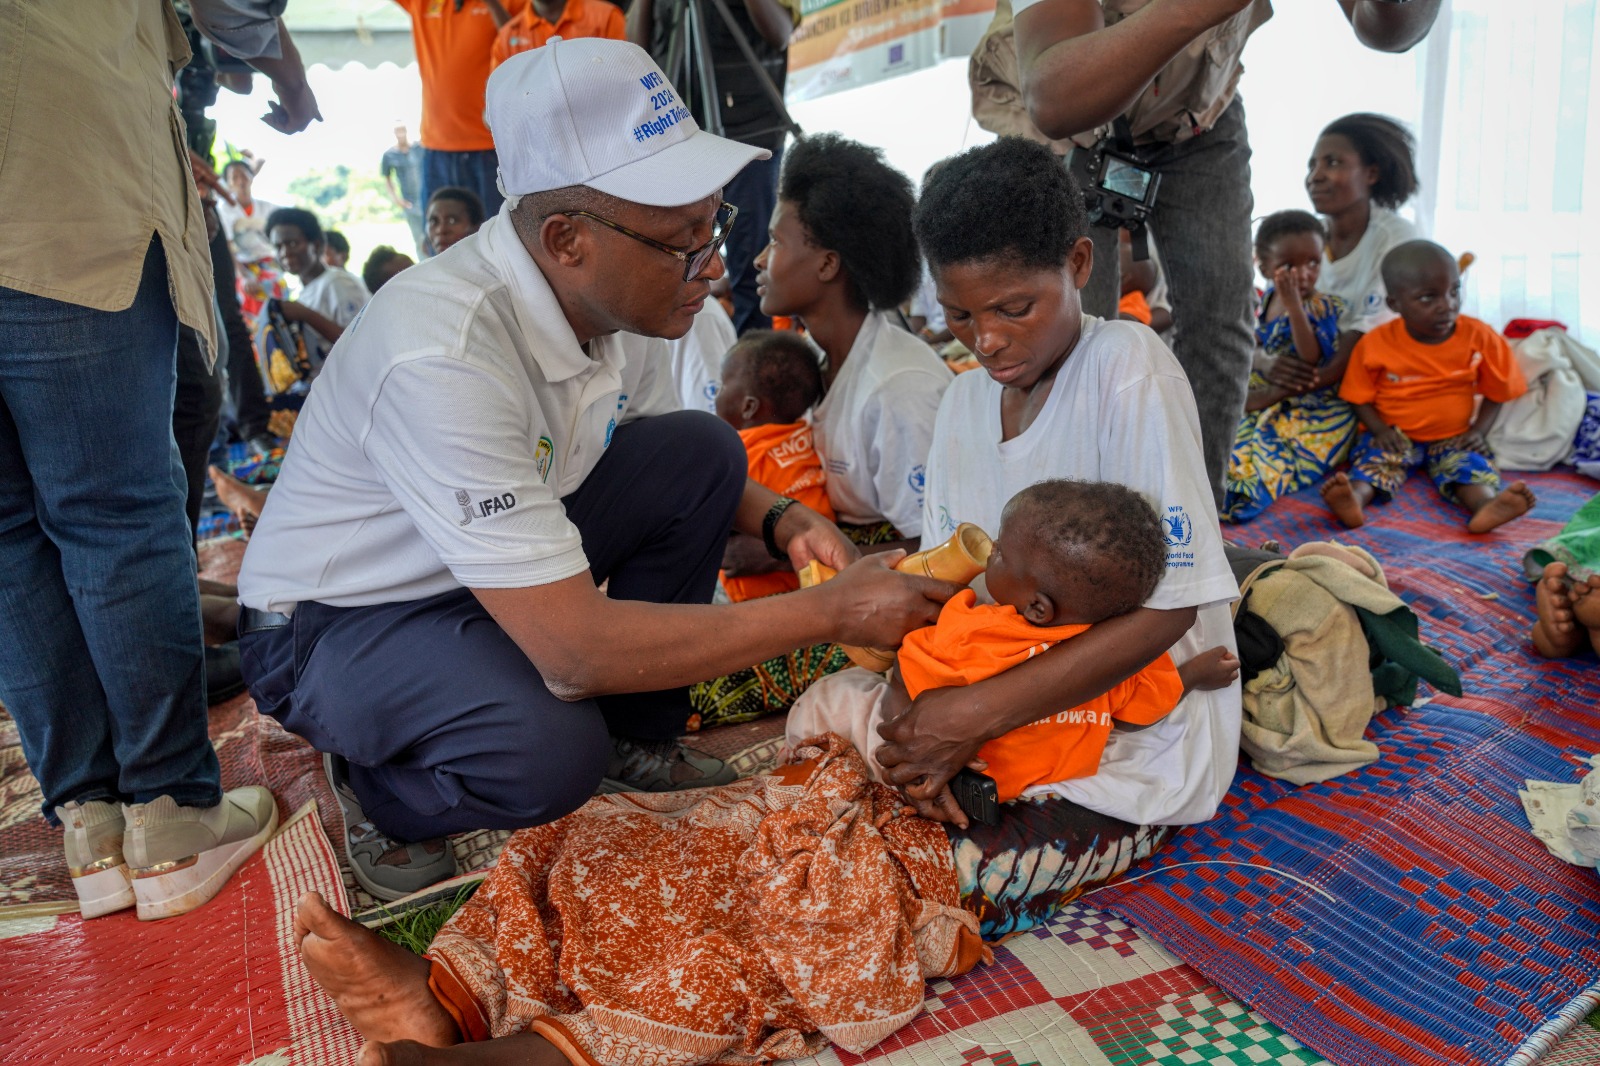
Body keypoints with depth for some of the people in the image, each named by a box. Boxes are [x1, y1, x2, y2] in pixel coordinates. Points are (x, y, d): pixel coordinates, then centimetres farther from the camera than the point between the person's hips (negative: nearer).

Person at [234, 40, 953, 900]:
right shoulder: (443, 357, -36)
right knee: (549, 756, -34)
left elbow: (672, 477, 8)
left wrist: (780, 522, -14)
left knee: (701, 451, -9)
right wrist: (830, 614, -31)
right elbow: (574, 647, -36)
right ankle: (377, 790, 1)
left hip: (494, 568, 7)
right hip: (334, 623, -7)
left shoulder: (620, 295, -12)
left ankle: (635, 739, 5)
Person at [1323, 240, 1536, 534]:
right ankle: (1354, 499, -59)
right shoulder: (1376, 344, -7)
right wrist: (1380, 430, -17)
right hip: (1395, 436, -2)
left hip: (1454, 437, 2)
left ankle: (1486, 505, -55)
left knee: (1470, 462, -27)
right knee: (1375, 456, -30)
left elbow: (1496, 391, 7)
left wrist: (1480, 430, -9)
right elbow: (1361, 397, 0)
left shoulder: (1480, 337, -2)